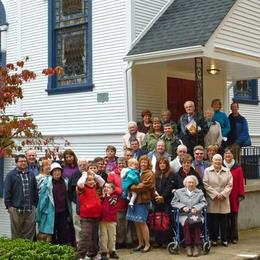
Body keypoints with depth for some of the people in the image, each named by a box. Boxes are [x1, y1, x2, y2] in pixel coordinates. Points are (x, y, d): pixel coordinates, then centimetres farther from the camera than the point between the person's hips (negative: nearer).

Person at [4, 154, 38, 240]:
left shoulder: (31, 175, 14)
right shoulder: (11, 175, 1)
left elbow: (35, 191, 19)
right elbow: (7, 191, -2)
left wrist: (35, 204, 13)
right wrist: (9, 205, -7)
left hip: (30, 209, 4)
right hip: (16, 209, -4)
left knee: (30, 233, 6)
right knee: (16, 233, 3)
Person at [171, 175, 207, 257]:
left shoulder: (199, 192, 21)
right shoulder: (179, 192, 17)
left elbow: (203, 203, 10)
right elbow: (173, 203, 11)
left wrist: (196, 208, -7)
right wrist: (182, 207, -5)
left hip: (196, 214, 1)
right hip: (184, 215, -1)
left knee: (196, 223, -34)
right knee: (186, 223, -35)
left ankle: (196, 246, -28)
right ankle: (188, 246, -28)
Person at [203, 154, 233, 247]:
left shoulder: (227, 171, 10)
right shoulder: (207, 171, 4)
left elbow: (229, 185, 5)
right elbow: (206, 185, -4)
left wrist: (223, 194, -8)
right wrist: (215, 195, -10)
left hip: (224, 200, 2)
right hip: (212, 200, -2)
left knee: (224, 220, 3)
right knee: (213, 221, 0)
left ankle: (224, 239, 10)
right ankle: (213, 239, 7)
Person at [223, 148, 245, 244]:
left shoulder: (237, 167, 3)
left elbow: (241, 182, 2)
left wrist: (241, 194, -2)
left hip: (234, 196, 0)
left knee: (234, 216, 2)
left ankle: (234, 237, 10)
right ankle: (226, 236, 10)